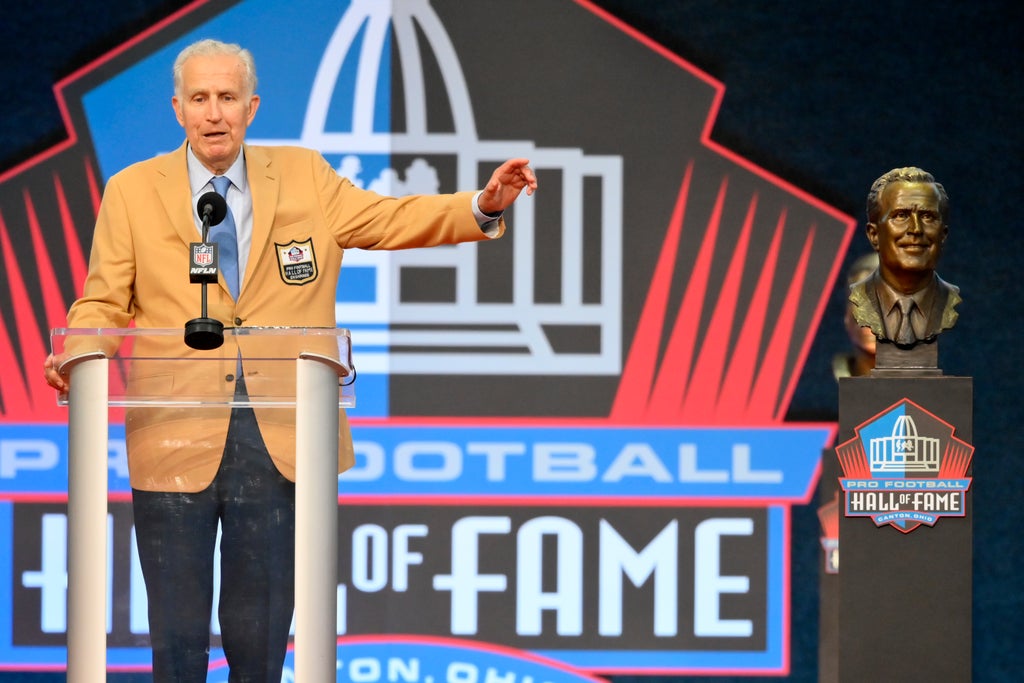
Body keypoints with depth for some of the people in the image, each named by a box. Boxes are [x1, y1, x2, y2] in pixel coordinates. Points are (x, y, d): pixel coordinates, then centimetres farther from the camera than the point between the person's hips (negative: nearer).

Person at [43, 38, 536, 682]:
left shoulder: (305, 177, 9)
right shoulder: (132, 192, 5)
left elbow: (390, 220, 6)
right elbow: (105, 301, 5)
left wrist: (483, 206, -9)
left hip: (280, 438, 1)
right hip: (177, 436, -1)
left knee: (261, 629, 7)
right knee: (178, 628, 4)